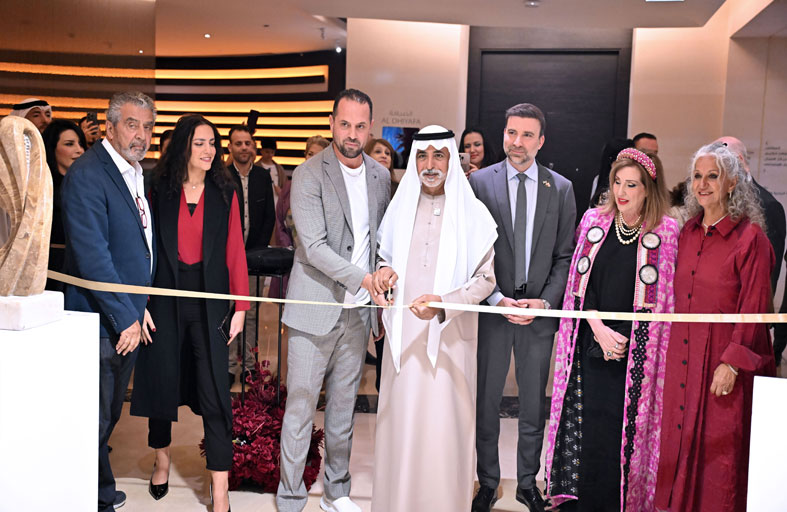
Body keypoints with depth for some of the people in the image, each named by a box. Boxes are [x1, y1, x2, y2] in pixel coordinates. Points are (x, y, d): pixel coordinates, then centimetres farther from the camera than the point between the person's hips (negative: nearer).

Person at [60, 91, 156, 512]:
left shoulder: (139, 173, 11)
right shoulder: (86, 174, -17)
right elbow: (92, 256, -22)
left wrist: (138, 308, 11)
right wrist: (124, 317, -19)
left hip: (129, 315, 8)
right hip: (101, 320, -8)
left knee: (109, 414, 21)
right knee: (95, 419, 6)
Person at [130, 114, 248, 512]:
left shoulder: (224, 193, 4)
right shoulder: (160, 191, 3)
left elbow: (235, 251, 2)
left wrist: (240, 307, -3)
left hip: (209, 300, -1)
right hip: (166, 297, 1)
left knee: (214, 391, -5)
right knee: (162, 380, 10)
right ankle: (162, 460, 36)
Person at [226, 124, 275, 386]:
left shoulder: (264, 176, 8)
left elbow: (270, 217, 9)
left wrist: (259, 250, -1)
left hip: (254, 253, 2)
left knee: (251, 312, 5)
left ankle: (248, 363, 13)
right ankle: (229, 364, 6)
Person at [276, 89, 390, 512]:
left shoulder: (380, 175, 9)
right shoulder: (309, 174, -9)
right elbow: (314, 246, -17)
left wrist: (381, 298, 10)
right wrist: (363, 278, -25)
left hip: (358, 310, 5)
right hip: (315, 308, -5)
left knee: (344, 405, 15)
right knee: (300, 405, 1)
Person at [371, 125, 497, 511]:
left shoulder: (472, 212, -2)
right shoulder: (400, 207, 9)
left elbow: (485, 278, -4)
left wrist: (443, 302, -19)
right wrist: (384, 271, -3)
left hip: (449, 335, -3)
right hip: (404, 334, 3)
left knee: (443, 425, -1)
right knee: (400, 421, 6)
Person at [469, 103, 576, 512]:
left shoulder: (561, 188, 4)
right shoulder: (479, 182, -1)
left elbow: (566, 255, 4)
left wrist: (545, 301, -9)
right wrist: (497, 298, -12)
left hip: (540, 311, 1)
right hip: (491, 308, -1)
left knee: (534, 405, 12)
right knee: (486, 402, 9)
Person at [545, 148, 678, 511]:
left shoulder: (667, 232, -3)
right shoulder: (594, 221, 6)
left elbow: (663, 298, -2)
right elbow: (580, 283, 5)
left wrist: (621, 337, -10)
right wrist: (598, 329, -8)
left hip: (637, 354, -2)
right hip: (591, 348, 2)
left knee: (626, 432, 1)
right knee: (585, 427, 5)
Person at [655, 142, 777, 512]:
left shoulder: (750, 237, -10)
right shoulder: (688, 232, 8)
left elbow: (754, 308, -12)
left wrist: (732, 363, -17)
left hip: (725, 357, -6)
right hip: (683, 355, 6)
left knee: (721, 447, 4)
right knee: (681, 438, 12)